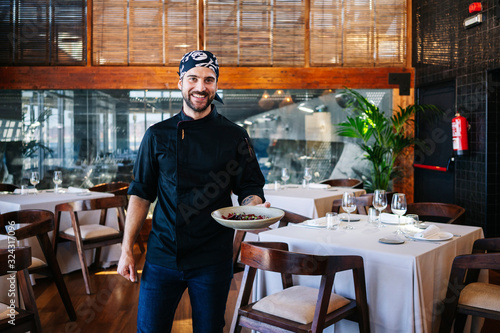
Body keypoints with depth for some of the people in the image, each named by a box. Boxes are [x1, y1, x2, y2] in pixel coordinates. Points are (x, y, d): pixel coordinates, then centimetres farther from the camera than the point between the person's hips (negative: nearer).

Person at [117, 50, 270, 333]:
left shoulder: (235, 137, -1)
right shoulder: (158, 135, 3)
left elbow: (250, 190, 3)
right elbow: (141, 194, 6)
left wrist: (255, 206, -20)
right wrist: (127, 250, 2)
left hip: (213, 259, -1)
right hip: (162, 255, 1)